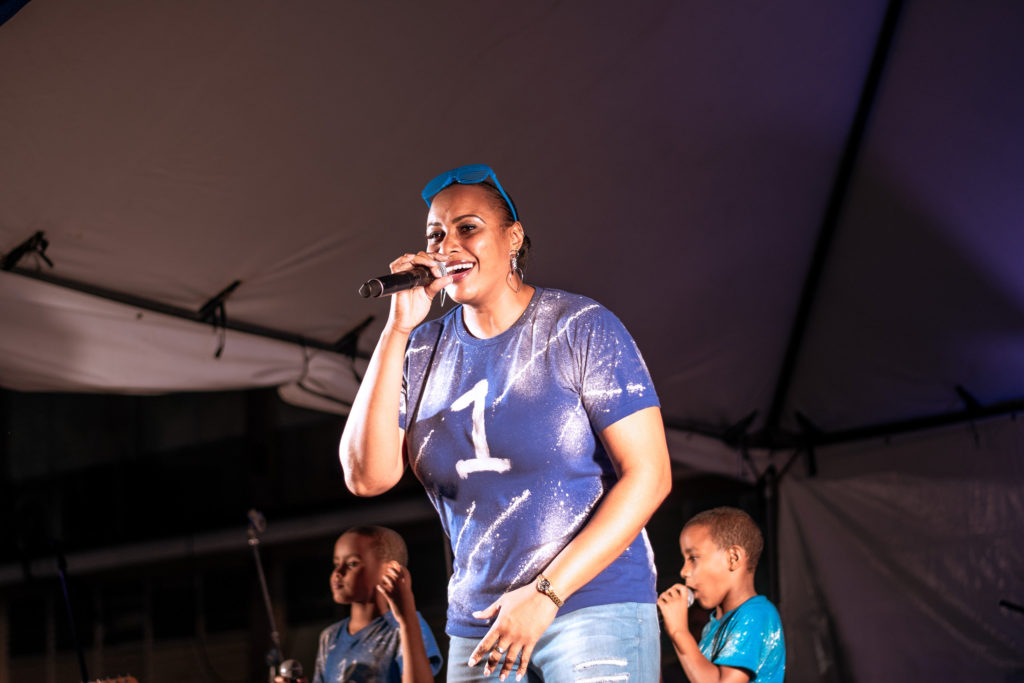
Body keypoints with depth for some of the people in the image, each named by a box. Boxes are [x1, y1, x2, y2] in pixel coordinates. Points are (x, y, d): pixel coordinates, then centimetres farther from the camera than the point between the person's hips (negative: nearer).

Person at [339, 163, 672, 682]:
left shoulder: (582, 328, -5)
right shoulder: (422, 351, 7)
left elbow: (650, 474, -10)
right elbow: (366, 476, -5)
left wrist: (546, 593, -16)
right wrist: (397, 329, -9)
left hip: (594, 608, -4)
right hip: (478, 628, 4)